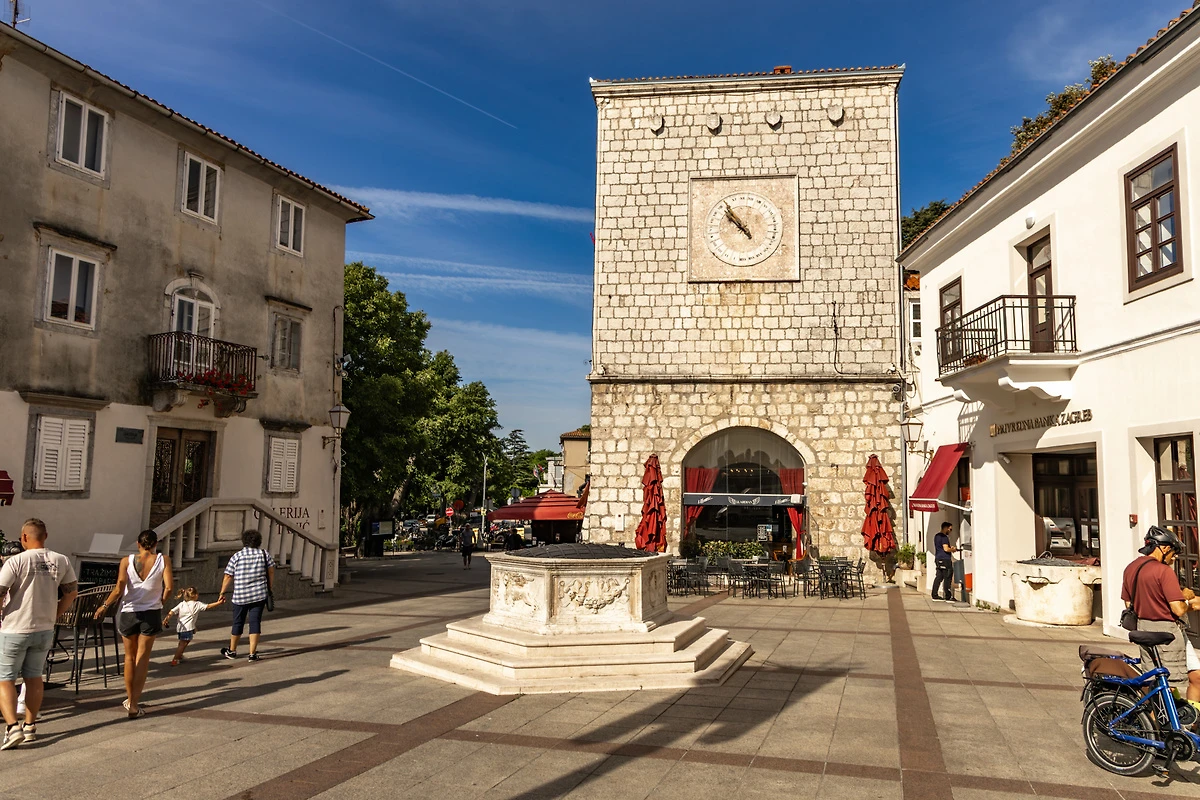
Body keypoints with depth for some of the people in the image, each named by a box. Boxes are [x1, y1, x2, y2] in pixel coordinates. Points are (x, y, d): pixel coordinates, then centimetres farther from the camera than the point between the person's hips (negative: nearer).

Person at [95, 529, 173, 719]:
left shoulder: (127, 561, -4)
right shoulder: (162, 561, -5)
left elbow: (119, 589, -13)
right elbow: (169, 587, -14)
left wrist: (104, 606, 0)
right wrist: (161, 601, 4)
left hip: (128, 612, 1)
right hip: (151, 614, -1)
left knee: (130, 657, 17)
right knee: (142, 658, 5)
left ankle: (130, 699, 30)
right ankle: (134, 705, 1)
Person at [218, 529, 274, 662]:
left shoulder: (237, 556, -4)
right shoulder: (264, 554, 1)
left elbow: (228, 577, -4)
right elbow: (271, 573, 3)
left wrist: (222, 593, 7)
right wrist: (268, 588, 15)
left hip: (240, 596, -1)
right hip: (259, 595, 1)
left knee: (238, 623, 13)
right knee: (255, 622, 3)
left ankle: (232, 651, 30)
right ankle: (253, 653, 0)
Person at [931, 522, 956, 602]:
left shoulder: (936, 536, 17)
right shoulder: (944, 537, -13)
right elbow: (946, 549, -21)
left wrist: (950, 547, 18)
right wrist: (953, 549, -3)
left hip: (938, 559, 9)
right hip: (945, 559, -9)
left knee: (938, 577, 10)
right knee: (947, 578, -5)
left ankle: (935, 595, 10)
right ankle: (948, 597, -5)